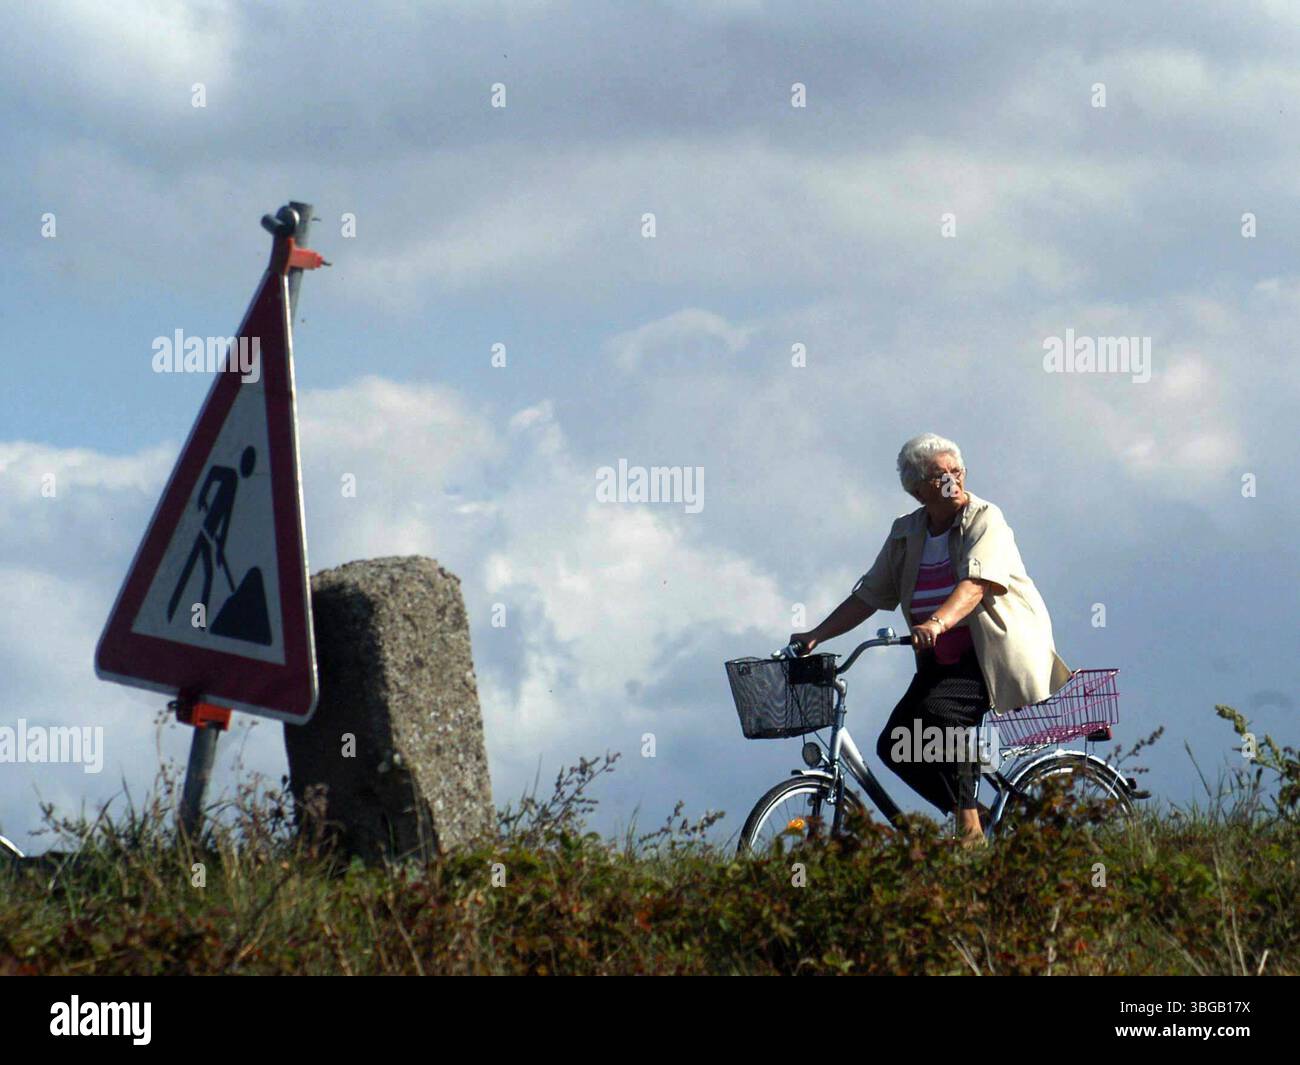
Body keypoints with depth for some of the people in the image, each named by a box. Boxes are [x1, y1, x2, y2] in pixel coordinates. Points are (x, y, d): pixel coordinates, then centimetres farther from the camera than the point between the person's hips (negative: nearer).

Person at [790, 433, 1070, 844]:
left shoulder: (985, 520, -11)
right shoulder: (906, 534, 7)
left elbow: (976, 584, -28)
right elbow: (869, 594, 11)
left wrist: (936, 623, -45)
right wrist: (817, 635, 0)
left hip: (996, 653, -7)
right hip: (942, 663, 7)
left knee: (939, 711, -31)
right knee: (895, 747, -6)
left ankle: (971, 827, -23)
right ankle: (968, 815, 8)